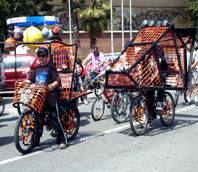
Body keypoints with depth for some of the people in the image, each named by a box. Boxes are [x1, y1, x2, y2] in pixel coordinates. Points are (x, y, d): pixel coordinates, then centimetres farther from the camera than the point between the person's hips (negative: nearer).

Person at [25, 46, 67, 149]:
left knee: (54, 118, -6)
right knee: (38, 119, 10)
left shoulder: (51, 67, -2)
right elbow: (30, 80, 20)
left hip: (50, 97, -5)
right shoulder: (36, 69, 16)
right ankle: (36, 140, 19)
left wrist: (52, 85, -30)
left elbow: (56, 81, -10)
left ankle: (61, 140, -1)